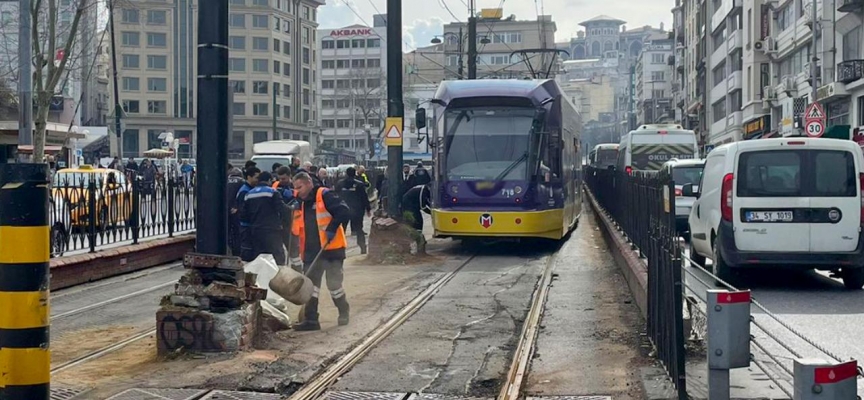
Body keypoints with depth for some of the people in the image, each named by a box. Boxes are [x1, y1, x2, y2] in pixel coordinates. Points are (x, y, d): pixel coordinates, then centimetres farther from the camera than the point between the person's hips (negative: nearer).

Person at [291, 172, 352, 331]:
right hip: (312, 252, 7)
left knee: (334, 284, 2)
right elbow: (297, 228, 22)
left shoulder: (325, 195, -10)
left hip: (331, 248, -7)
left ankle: (344, 313, 22)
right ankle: (310, 319, 7)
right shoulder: (300, 203, 14)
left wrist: (332, 228, -24)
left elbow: (344, 211, -19)